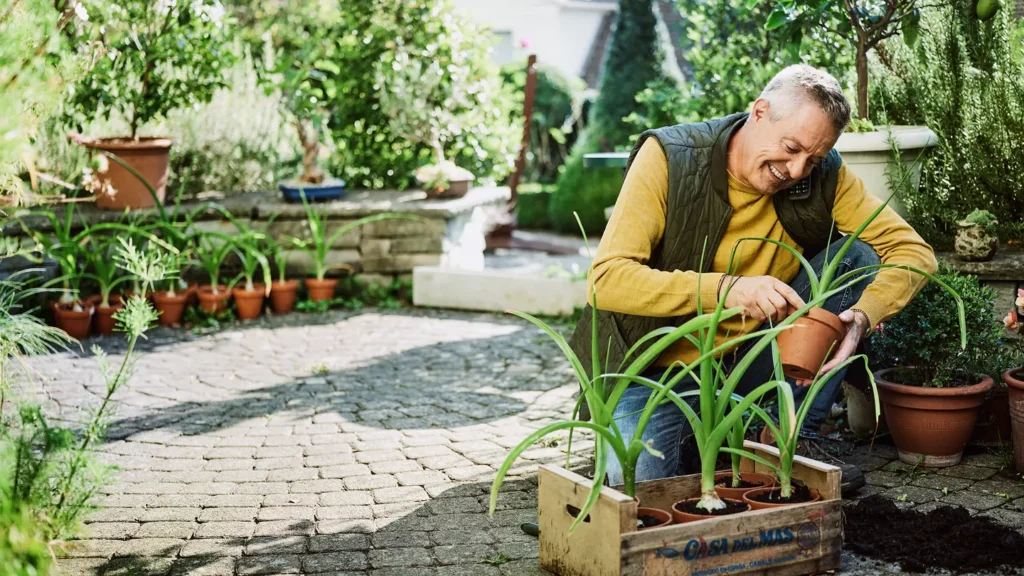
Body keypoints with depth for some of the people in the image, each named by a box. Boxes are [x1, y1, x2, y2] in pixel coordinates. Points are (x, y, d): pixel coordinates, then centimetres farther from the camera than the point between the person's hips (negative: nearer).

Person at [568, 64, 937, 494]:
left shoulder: (825, 177, -9)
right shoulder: (668, 158, -19)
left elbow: (913, 251, -7)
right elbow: (607, 279, -27)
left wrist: (862, 316, -29)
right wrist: (724, 289, -39)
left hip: (751, 356, 4)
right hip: (662, 367, -4)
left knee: (858, 256, -12)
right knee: (639, 485, -30)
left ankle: (794, 439, -5)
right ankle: (692, 440, 8)